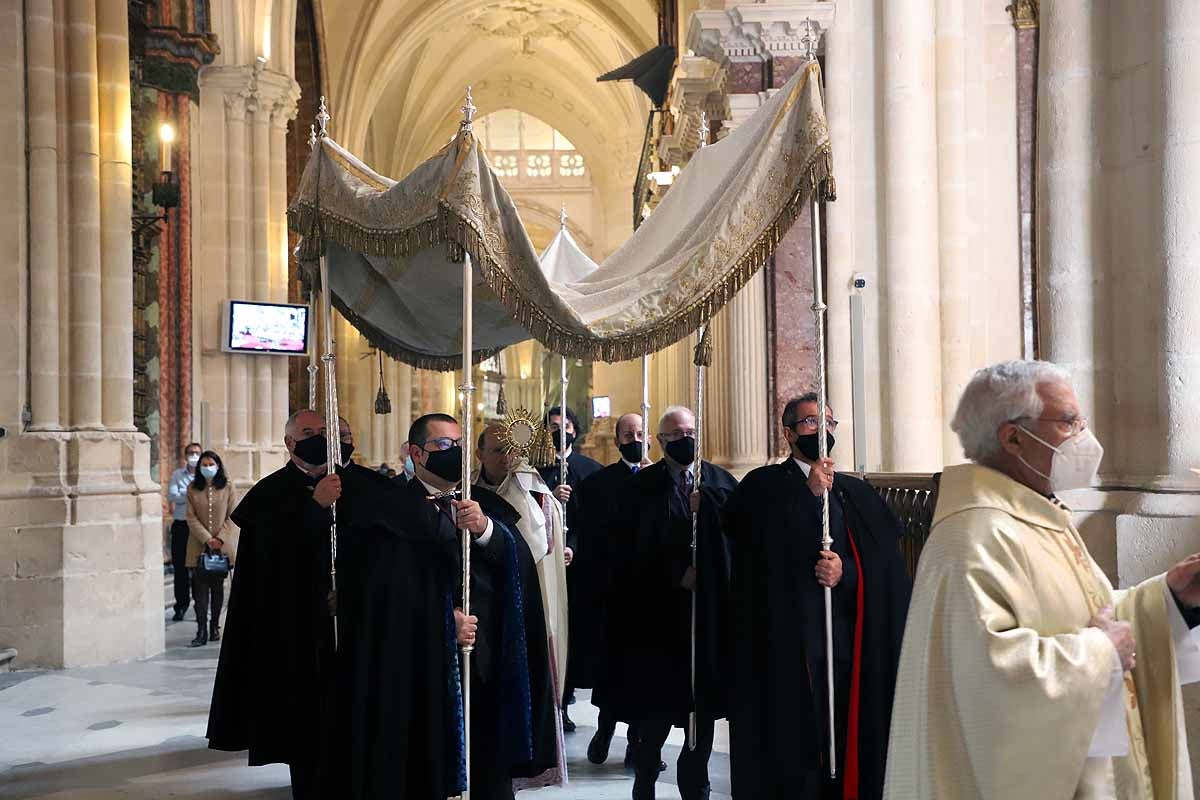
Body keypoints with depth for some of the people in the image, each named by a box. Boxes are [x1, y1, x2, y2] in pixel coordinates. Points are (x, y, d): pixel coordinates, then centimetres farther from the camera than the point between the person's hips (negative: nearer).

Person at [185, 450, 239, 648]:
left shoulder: (227, 487, 2)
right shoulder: (192, 489, 3)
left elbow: (232, 515, 0)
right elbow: (191, 518, -1)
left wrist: (220, 538, -10)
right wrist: (207, 539, -11)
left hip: (222, 545, 0)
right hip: (199, 546, 0)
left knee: (217, 586, 8)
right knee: (200, 587, -6)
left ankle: (215, 626, 18)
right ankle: (201, 631, -8)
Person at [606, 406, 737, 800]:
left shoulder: (720, 482, 7)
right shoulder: (644, 483, -1)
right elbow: (636, 547, -7)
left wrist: (704, 507, -18)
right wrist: (677, 574, -11)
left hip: (711, 608, 3)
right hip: (660, 609, -2)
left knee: (705, 701, 9)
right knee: (657, 708, 3)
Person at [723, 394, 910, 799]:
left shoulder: (858, 492, 15)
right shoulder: (764, 485, 3)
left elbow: (885, 562, 6)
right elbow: (764, 552, -12)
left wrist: (847, 572, -14)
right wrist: (810, 495, -16)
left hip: (851, 638, 3)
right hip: (790, 640, -3)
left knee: (849, 735, 5)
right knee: (794, 742, -3)